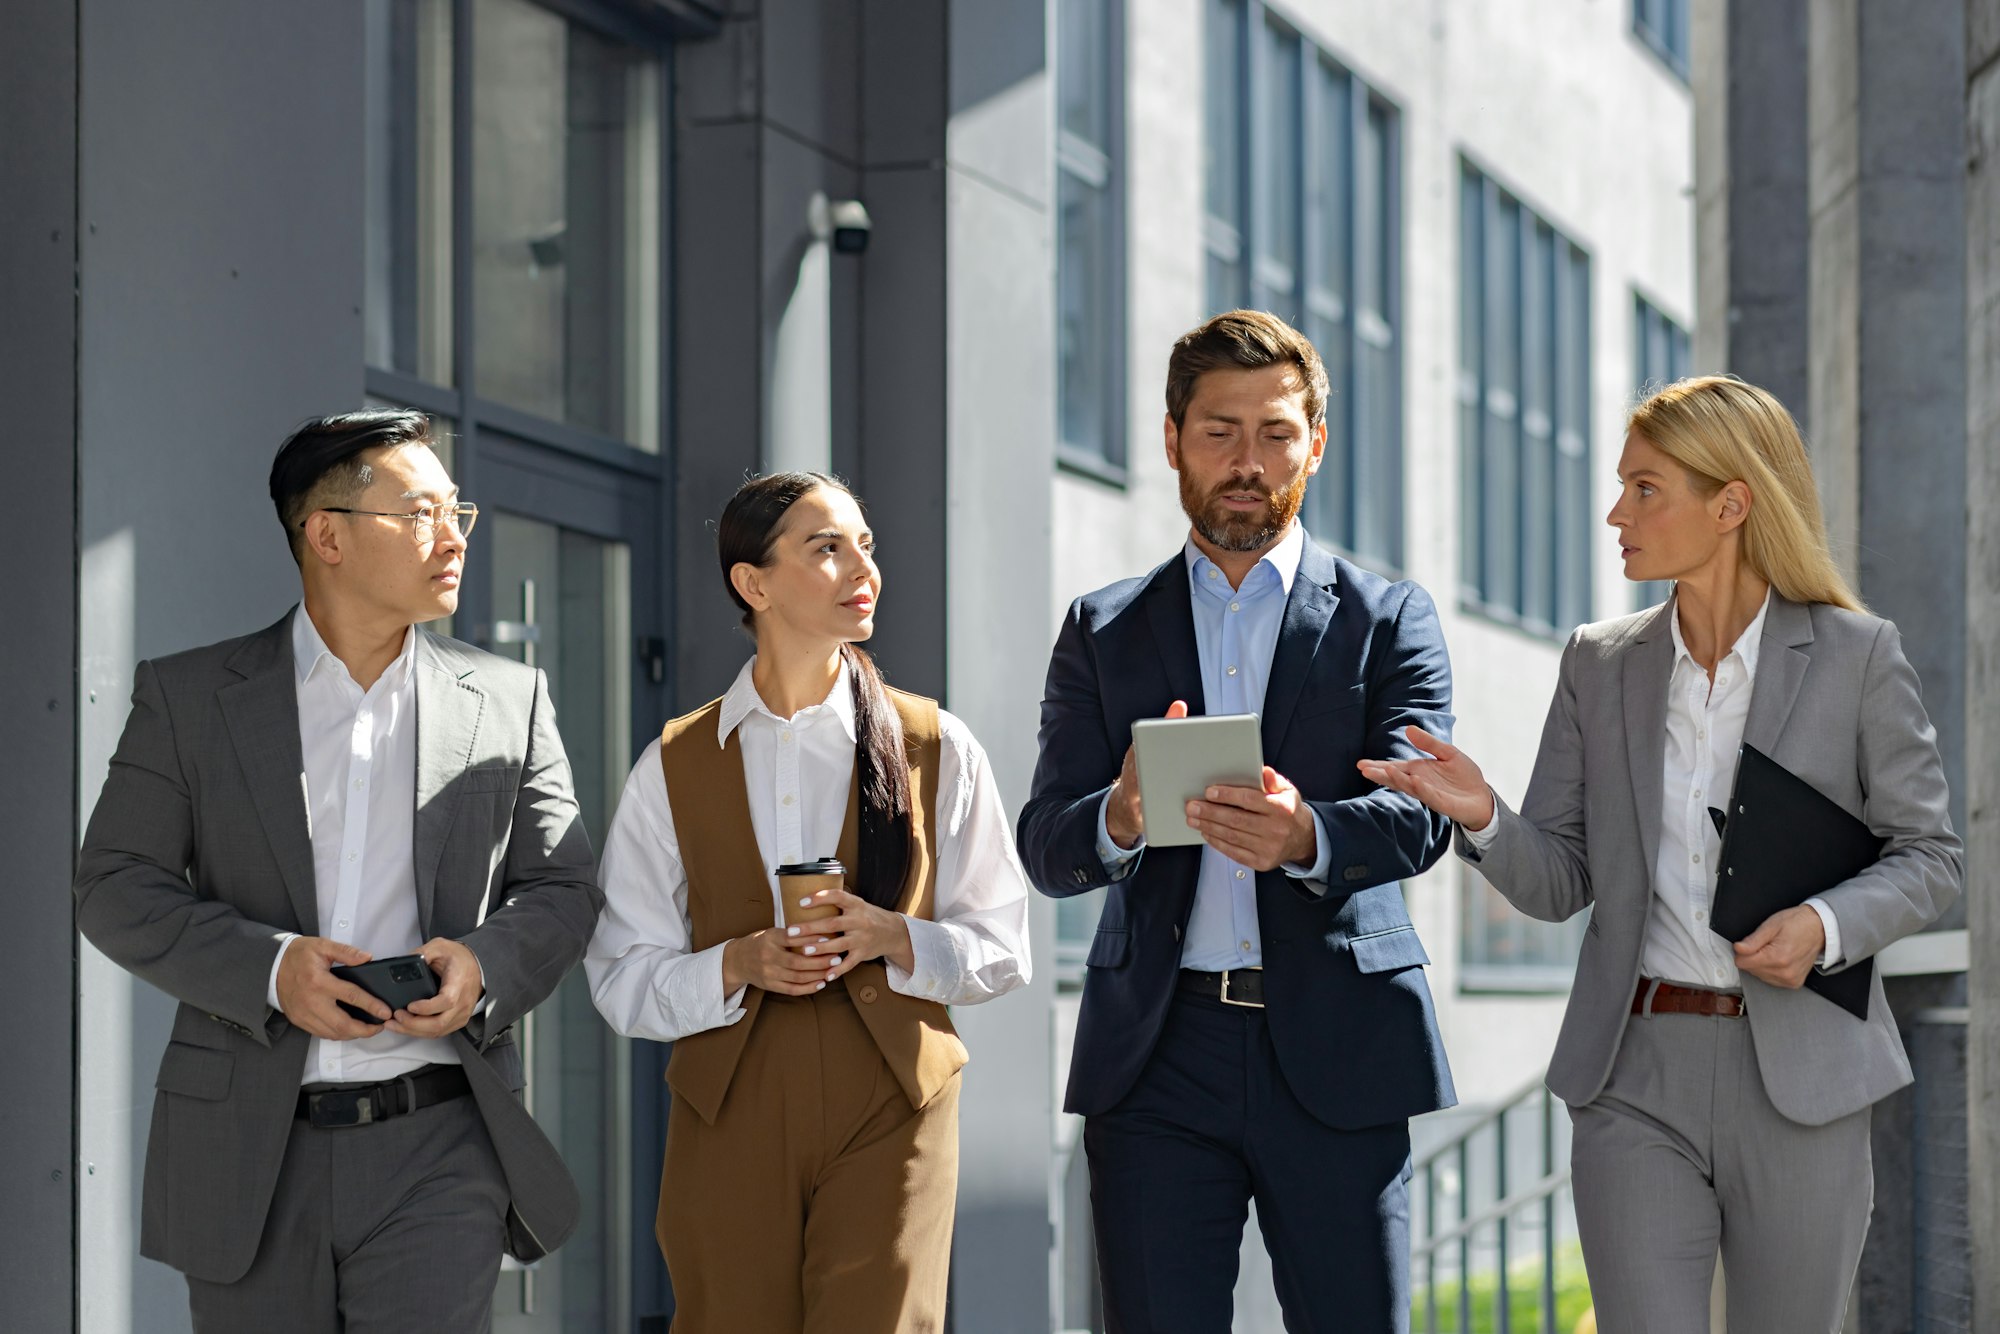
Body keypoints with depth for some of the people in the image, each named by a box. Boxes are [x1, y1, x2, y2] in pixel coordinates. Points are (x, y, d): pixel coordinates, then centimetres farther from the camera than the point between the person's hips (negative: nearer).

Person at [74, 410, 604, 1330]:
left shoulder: (509, 701, 9)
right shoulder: (188, 696, 4)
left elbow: (561, 891, 11)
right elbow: (114, 887, 1)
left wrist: (485, 963, -12)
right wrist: (269, 968, -15)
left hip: (437, 1150, 0)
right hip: (249, 1158, 0)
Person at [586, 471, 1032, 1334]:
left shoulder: (935, 749, 6)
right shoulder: (674, 767, 7)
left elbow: (1000, 953, 7)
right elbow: (622, 983, 4)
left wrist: (892, 938, -11)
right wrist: (739, 964, -13)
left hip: (889, 1109, -1)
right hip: (729, 1119, 1)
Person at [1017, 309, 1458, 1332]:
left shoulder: (1388, 621, 9)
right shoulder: (1103, 632, 13)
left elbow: (1420, 813, -6)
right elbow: (1045, 845, 2)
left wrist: (1307, 837, -29)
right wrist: (1121, 818, -22)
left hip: (1336, 1054, -1)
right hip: (1156, 1055, 1)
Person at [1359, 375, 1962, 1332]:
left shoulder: (1855, 656, -2)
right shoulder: (1601, 664, 7)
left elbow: (1928, 852, 3)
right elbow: (1558, 883, 6)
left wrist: (1825, 925, -16)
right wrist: (1483, 818, -15)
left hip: (1799, 1082, -2)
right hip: (1636, 1080, 2)